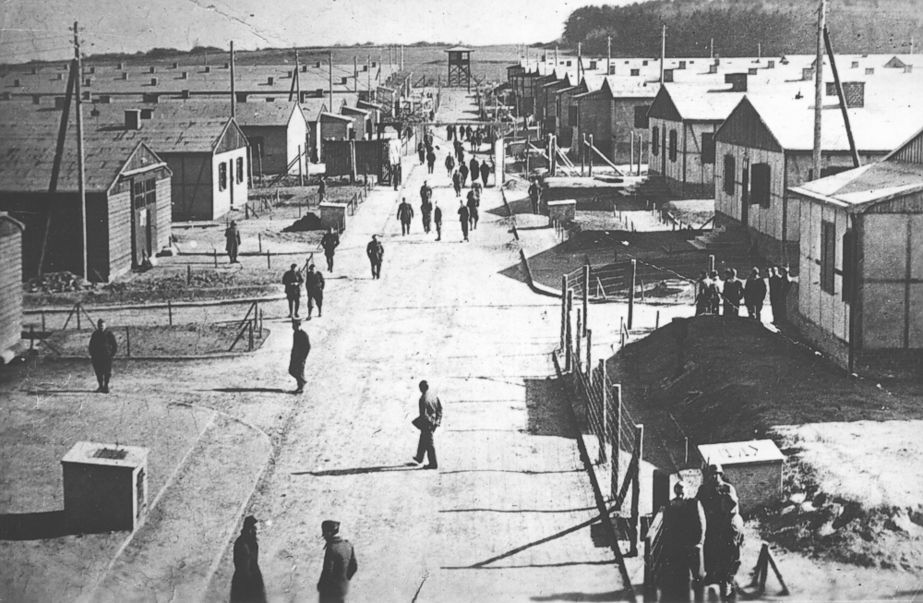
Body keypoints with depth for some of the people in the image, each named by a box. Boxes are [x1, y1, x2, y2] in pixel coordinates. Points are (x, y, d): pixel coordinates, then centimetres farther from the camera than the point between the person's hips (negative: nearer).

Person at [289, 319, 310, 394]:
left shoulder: (304, 335, -17)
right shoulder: (295, 333, 8)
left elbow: (308, 347, -16)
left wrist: (304, 358, -17)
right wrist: (292, 356, 16)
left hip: (301, 357, -8)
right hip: (294, 356, 8)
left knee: (300, 372, -2)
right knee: (291, 371, 8)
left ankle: (301, 388, 11)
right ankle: (303, 381, 25)